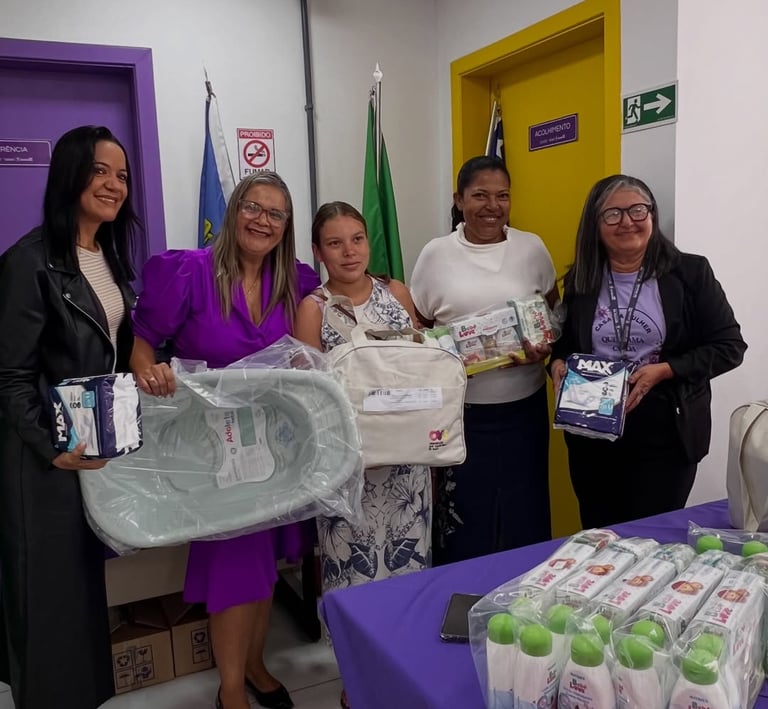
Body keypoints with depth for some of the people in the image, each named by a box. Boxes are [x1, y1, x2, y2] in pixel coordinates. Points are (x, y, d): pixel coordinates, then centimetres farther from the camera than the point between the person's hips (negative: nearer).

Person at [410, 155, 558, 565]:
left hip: (523, 407, 2)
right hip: (460, 411, -1)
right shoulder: (436, 254, -1)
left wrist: (545, 348, -9)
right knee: (463, 518, 8)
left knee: (524, 516, 11)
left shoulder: (532, 248, 3)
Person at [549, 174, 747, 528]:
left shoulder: (690, 273, -5)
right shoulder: (580, 280, 4)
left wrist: (663, 371, -17)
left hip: (665, 436, -3)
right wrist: (558, 363, -7)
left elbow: (728, 345, -5)